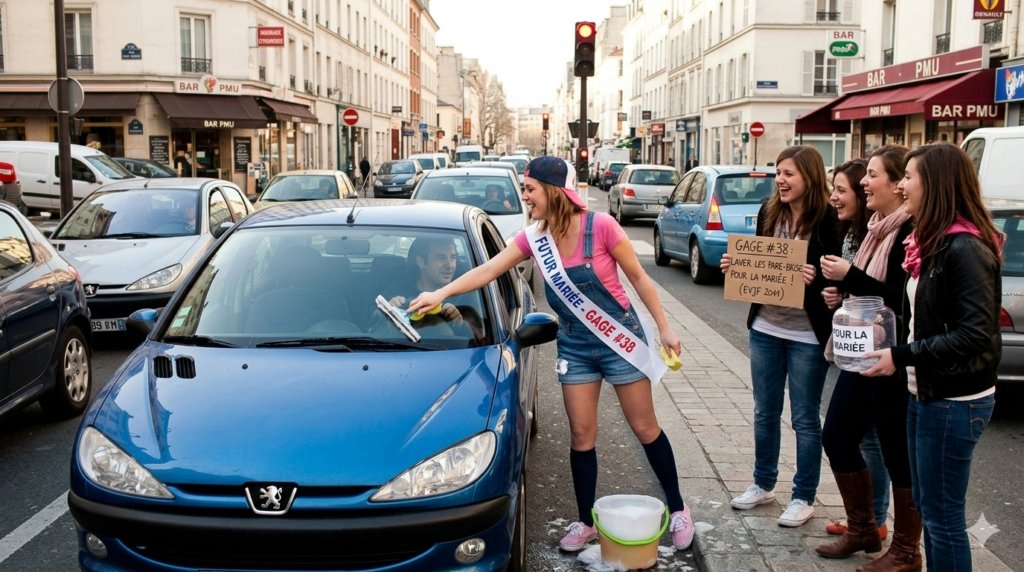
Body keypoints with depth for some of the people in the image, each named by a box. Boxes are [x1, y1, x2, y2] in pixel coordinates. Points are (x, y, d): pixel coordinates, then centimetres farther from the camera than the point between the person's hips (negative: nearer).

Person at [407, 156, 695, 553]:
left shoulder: (600, 226, -19)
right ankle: (586, 522, 22)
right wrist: (440, 294, -10)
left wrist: (664, 328, -8)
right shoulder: (534, 238, -5)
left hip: (620, 339, -4)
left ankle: (677, 509, 26)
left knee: (645, 428, 7)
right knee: (581, 436, 7)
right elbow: (487, 270, -4)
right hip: (575, 346, 4)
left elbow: (638, 277, -11)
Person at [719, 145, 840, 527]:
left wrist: (816, 279, -31)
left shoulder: (828, 220, -13)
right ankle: (763, 484, 33)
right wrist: (736, 265, -5)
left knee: (805, 419, 7)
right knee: (764, 412, 17)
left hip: (807, 335, -5)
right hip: (765, 328, 6)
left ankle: (804, 497, 22)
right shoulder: (769, 211, 3)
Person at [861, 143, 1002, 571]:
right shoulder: (932, 243, 11)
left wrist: (902, 357, -22)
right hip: (925, 393, 9)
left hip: (954, 401, -9)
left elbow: (975, 335, -24)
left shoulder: (965, 249, -19)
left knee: (941, 514, 1)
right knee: (925, 505, 18)